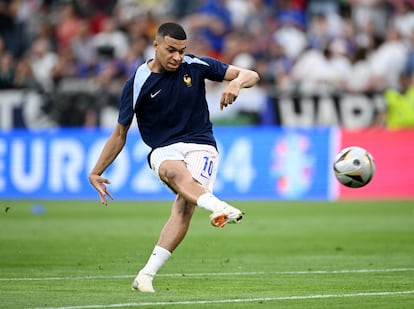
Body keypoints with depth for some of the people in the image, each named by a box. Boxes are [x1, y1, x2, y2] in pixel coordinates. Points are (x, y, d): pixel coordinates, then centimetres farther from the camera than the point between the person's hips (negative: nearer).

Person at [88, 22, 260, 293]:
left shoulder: (196, 66, 1)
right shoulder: (138, 83, -3)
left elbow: (251, 75, 2)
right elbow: (120, 134, 8)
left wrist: (237, 82, -23)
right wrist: (96, 172, 6)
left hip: (200, 146, 1)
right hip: (164, 150, -1)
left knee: (184, 206, -25)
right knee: (175, 172, -39)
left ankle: (146, 276, -26)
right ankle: (218, 207, -66)